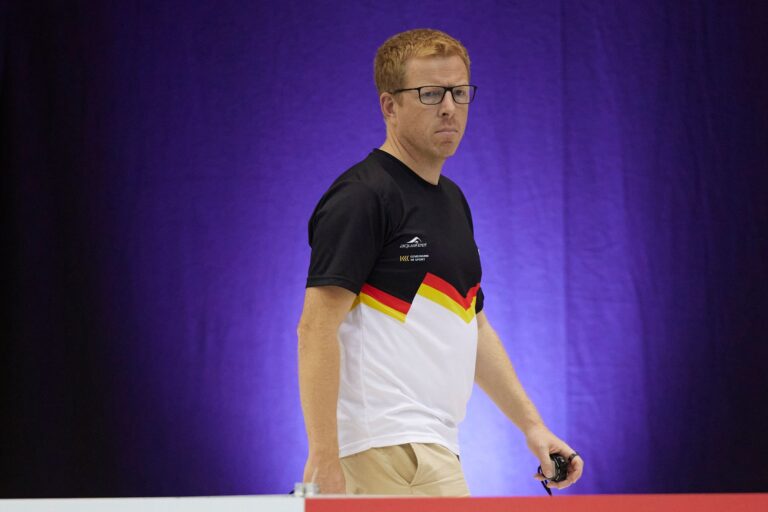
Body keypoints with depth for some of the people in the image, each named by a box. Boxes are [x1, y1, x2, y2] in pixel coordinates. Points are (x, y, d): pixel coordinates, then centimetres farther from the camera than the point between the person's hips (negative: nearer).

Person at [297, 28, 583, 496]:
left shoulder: (452, 200, 19)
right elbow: (317, 328, -17)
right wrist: (324, 459, -23)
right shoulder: (362, 197, -10)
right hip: (392, 452, -9)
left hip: (427, 447, 9)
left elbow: (472, 326, 25)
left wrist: (531, 424, 16)